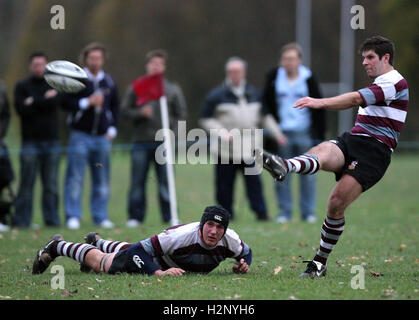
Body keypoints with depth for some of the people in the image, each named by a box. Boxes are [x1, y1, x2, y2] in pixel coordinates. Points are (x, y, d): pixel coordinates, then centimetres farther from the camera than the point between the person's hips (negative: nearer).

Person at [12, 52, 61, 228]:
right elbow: (21, 109, -7)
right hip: (30, 140, -2)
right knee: (27, 182, -5)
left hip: (51, 141, 2)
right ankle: (21, 220, -1)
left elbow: (56, 102, -7)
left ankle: (52, 219, 8)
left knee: (51, 184, 3)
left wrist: (34, 102, -9)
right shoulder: (22, 86, 7)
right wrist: (45, 100, -9)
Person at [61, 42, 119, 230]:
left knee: (102, 179, 6)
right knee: (75, 178, -6)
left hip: (102, 137, 4)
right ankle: (73, 217, -3)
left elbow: (115, 106, 20)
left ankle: (101, 216, 13)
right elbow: (65, 103, -7)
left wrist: (112, 128, 10)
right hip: (80, 135, -4)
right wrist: (87, 102, -17)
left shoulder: (109, 82, 12)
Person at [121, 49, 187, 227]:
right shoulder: (135, 87, 9)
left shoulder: (173, 90, 11)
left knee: (166, 182, -1)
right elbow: (124, 110, 6)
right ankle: (135, 217, 6)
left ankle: (170, 217, 4)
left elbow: (181, 115, 10)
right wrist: (140, 112, -12)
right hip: (141, 142, 0)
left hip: (164, 142, 0)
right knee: (138, 181, -1)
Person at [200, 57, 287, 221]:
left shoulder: (255, 94, 13)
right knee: (224, 184, 1)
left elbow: (264, 117, 24)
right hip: (226, 150, -2)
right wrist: (223, 133, -11)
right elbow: (206, 120, 2)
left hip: (249, 147, 2)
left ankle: (261, 212, -2)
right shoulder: (216, 95, 1)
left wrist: (276, 132, 12)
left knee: (254, 180, -5)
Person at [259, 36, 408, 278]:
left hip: (374, 152, -8)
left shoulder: (395, 81, -6)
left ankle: (321, 262, -5)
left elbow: (356, 99, -21)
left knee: (337, 203, -15)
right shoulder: (379, 84, 27)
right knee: (322, 153, -27)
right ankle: (284, 166, -57)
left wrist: (320, 103, -32)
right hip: (351, 140, 8)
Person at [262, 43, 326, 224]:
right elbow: (267, 106, 8)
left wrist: (320, 136, 0)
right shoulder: (274, 78, 2)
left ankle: (308, 212, 11)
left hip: (305, 134, -1)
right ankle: (284, 212, 9)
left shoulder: (308, 79, 0)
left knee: (308, 174, 2)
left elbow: (318, 108, 4)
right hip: (282, 133, 1)